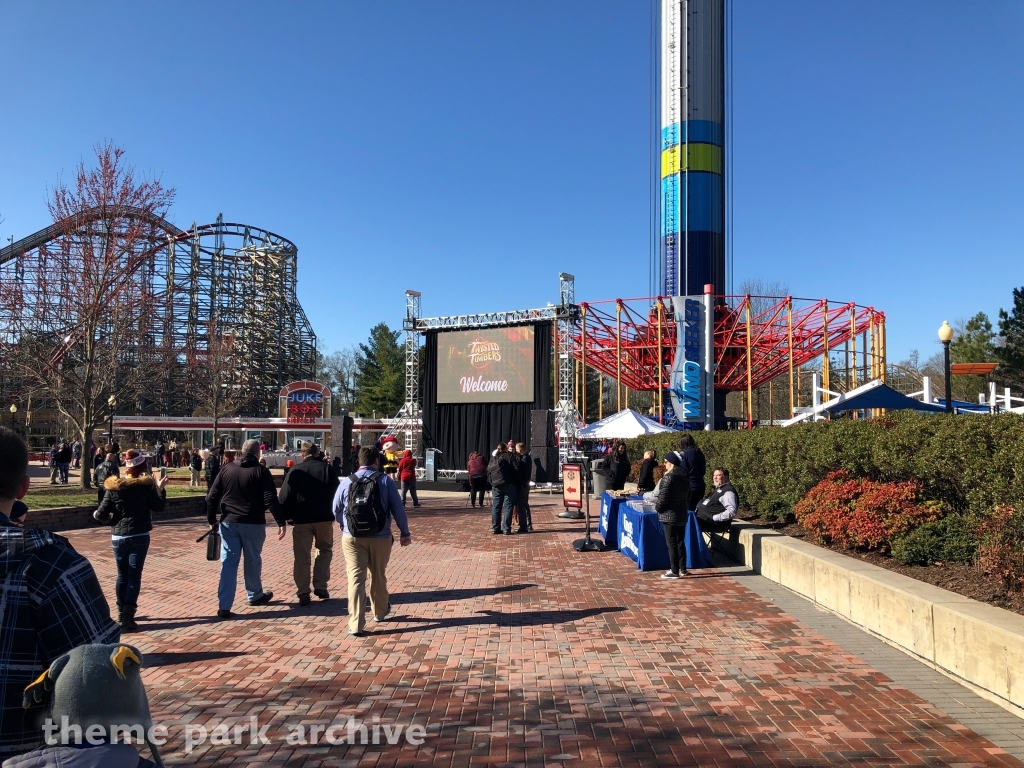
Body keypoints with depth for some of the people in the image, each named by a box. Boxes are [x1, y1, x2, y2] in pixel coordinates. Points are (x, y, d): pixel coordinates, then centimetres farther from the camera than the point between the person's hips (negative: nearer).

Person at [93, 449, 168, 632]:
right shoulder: (146, 484, -7)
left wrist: (110, 519, 17)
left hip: (118, 537, 3)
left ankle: (122, 612, 26)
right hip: (139, 536, -2)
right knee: (134, 575, -1)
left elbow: (101, 514, -4)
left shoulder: (113, 486, -2)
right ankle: (127, 616, -7)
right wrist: (160, 488, 12)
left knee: (122, 575, 16)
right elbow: (159, 507, 0)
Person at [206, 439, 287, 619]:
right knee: (253, 560, 15)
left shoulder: (227, 469, 4)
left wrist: (212, 520, 13)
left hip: (229, 523, 3)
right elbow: (271, 500, -15)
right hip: (253, 524, -3)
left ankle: (224, 606, -1)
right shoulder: (261, 472, -7)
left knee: (228, 563, 3)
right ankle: (255, 595, 32)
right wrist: (281, 522, -12)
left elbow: (211, 497, 4)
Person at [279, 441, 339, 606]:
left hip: (301, 519, -1)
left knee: (302, 556, 7)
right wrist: (334, 513, 13)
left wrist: (287, 516, 6)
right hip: (324, 518, 1)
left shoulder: (295, 471, -1)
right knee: (325, 550, 18)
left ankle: (303, 592, 6)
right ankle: (320, 586, 9)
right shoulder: (328, 469, 2)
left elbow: (285, 496, -4)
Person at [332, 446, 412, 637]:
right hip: (380, 538, 0)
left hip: (352, 538, 0)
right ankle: (380, 612, 39)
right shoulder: (386, 481, -6)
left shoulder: (347, 482, 0)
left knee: (356, 579, 0)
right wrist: (405, 533, 6)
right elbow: (398, 509, -5)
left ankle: (356, 625, -7)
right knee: (378, 577, 18)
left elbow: (336, 510, 10)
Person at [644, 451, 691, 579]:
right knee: (680, 542, 15)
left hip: (670, 515, -8)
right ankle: (682, 569, 20)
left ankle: (674, 571, 1)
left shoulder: (668, 478, -17)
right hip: (682, 514, 8)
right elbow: (688, 496, 17)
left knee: (671, 543, -2)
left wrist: (657, 507, -2)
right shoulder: (685, 477, 9)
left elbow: (663, 498, -18)